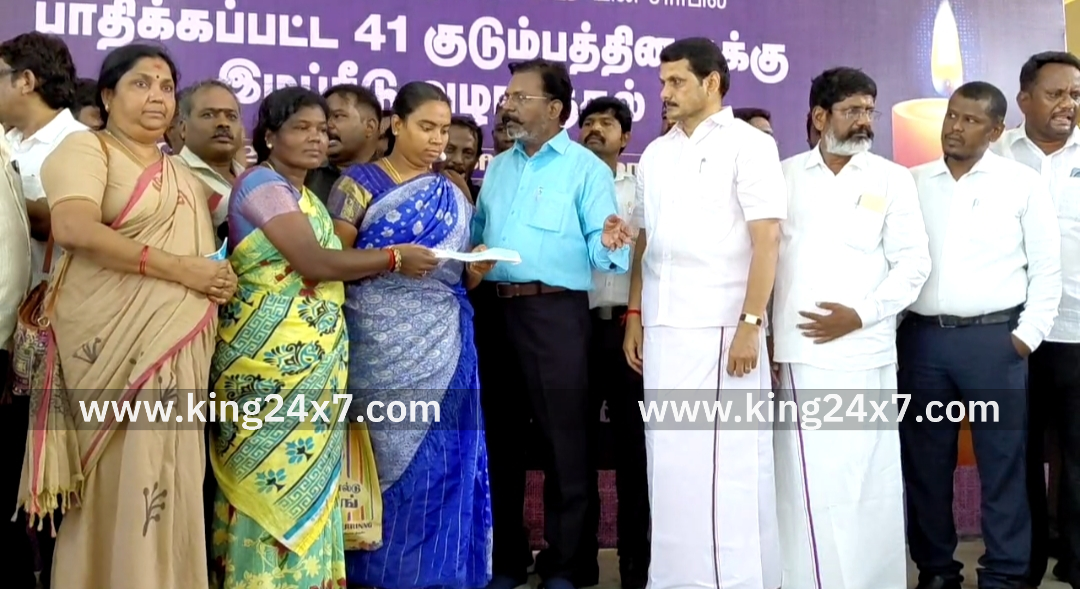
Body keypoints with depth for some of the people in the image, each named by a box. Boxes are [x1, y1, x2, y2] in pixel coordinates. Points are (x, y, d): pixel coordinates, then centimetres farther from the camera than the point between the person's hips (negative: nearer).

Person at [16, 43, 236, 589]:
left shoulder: (184, 176, 21)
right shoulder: (86, 147, -1)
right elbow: (74, 228, -19)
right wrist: (179, 269, -17)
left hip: (177, 348, 7)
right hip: (113, 343, -6)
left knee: (159, 482, 7)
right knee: (119, 484, -6)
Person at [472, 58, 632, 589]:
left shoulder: (586, 169, 0)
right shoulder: (498, 167, 17)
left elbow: (599, 248, -8)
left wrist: (610, 244, -29)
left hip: (554, 311, -6)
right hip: (494, 309, 6)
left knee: (563, 440, -1)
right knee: (500, 436, 11)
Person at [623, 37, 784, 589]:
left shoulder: (748, 144, -3)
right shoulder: (656, 154, 15)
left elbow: (767, 239, -10)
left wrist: (750, 323, -17)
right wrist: (634, 315, 11)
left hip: (720, 328, -6)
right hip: (662, 329, 6)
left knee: (725, 465, -2)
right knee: (671, 463, 9)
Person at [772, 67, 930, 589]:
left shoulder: (893, 180, 8)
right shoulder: (783, 176, 10)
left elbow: (913, 261, 2)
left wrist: (860, 313, -10)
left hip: (863, 354, -1)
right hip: (793, 352, 1)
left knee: (867, 482, 0)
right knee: (802, 482, 4)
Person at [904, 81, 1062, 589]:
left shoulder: (1023, 184, 3)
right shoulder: (910, 182, 8)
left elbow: (1047, 269, 3)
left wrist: (1028, 335, -5)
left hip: (994, 338, -2)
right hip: (921, 338, 2)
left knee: (1002, 462, 1)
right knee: (925, 462, 7)